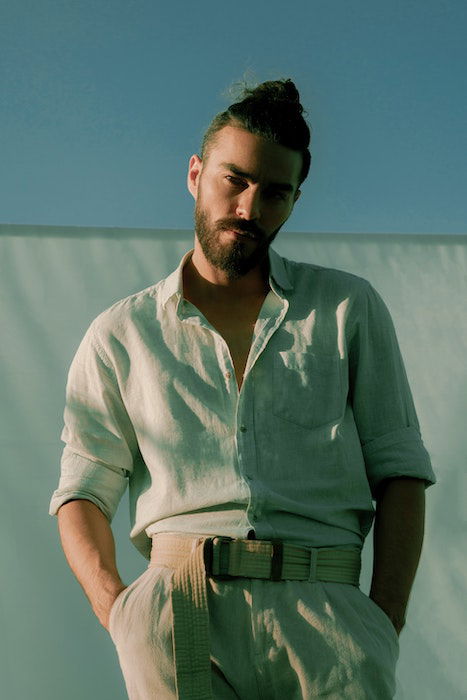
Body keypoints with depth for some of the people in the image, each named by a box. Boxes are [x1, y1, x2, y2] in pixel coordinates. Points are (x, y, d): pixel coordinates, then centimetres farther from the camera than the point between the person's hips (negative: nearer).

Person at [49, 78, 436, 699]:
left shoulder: (350, 308, 16)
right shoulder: (119, 335, 16)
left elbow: (400, 469, 11)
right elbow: (84, 491, 13)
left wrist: (384, 625, -1)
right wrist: (112, 602, -6)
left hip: (322, 604, -1)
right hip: (179, 600, 2)